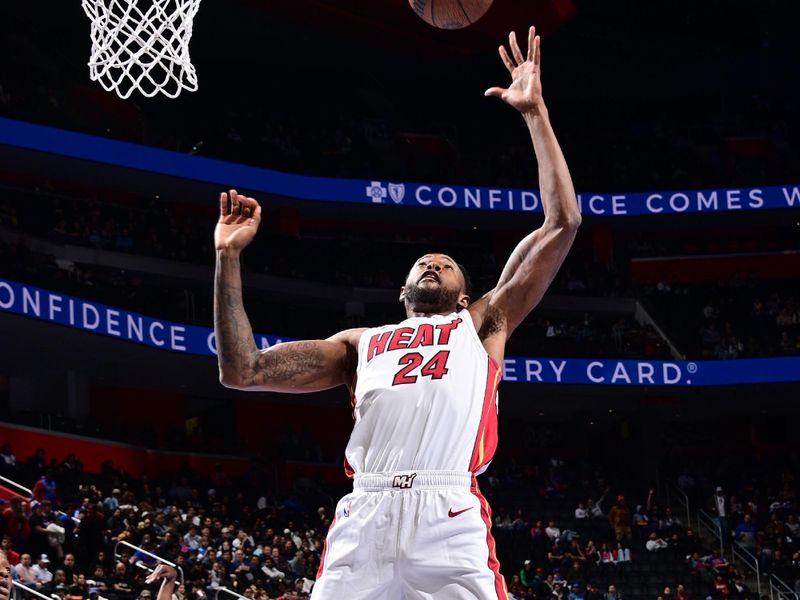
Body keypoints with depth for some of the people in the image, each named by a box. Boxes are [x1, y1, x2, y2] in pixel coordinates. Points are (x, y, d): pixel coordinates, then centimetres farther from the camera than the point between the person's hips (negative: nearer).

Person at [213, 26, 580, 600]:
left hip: (451, 521, -2)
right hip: (363, 520, 2)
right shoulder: (361, 343, 32)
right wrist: (229, 258, 20)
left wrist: (536, 115, 17)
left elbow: (562, 224, 19)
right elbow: (242, 371, 23)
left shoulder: (483, 322, 26)